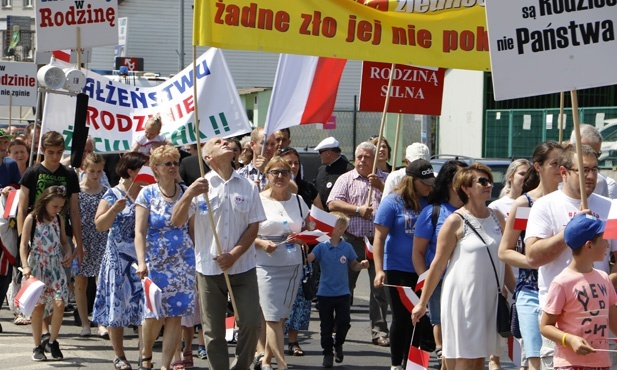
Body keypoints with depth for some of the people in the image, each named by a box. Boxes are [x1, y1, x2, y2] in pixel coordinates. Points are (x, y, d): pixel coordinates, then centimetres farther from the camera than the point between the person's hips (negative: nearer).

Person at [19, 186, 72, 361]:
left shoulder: (59, 220, 7)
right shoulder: (32, 219, -6)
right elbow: (24, 244, -6)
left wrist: (68, 254, -2)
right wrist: (25, 266, -16)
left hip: (56, 266, 3)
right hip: (37, 266, -3)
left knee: (59, 303, -10)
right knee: (38, 305, 1)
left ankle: (53, 342, 6)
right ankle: (37, 346, 11)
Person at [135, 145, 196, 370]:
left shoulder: (186, 194, 7)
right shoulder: (147, 194, -1)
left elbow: (193, 230, 12)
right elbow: (139, 232, -6)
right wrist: (141, 262, -17)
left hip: (183, 262, 2)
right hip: (156, 262, -2)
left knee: (176, 315, -2)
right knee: (155, 313, -2)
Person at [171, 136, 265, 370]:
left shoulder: (247, 186, 6)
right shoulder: (202, 186, 1)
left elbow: (254, 226, 3)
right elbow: (176, 222, -5)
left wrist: (234, 255, -10)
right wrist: (188, 195, -23)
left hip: (243, 267, 1)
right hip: (209, 269, -1)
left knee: (251, 322, -4)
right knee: (213, 329, 3)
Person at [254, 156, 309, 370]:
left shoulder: (298, 200, 11)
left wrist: (301, 238, -4)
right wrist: (261, 243, -20)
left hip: (293, 266, 5)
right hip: (266, 266, -5)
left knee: (282, 317, 8)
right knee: (273, 318, -10)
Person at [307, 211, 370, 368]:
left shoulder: (347, 248, -2)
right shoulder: (322, 247, -4)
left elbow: (353, 265, 7)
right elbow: (308, 259, -16)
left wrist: (362, 265, -14)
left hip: (343, 293, 0)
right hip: (325, 293, 0)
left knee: (343, 322, 4)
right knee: (326, 326, 7)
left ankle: (338, 345, 31)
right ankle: (327, 352, 19)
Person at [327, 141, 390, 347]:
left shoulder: (385, 180, 10)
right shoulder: (346, 179, 9)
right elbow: (333, 204, -3)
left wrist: (381, 187, -14)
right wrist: (358, 210, -9)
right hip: (352, 240, 0)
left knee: (380, 287, 0)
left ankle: (379, 330, 6)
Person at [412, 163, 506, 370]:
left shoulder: (496, 218, 9)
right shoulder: (456, 222, -7)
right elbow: (438, 265, -4)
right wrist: (422, 303, -3)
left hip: (490, 297, 5)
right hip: (462, 297, -5)